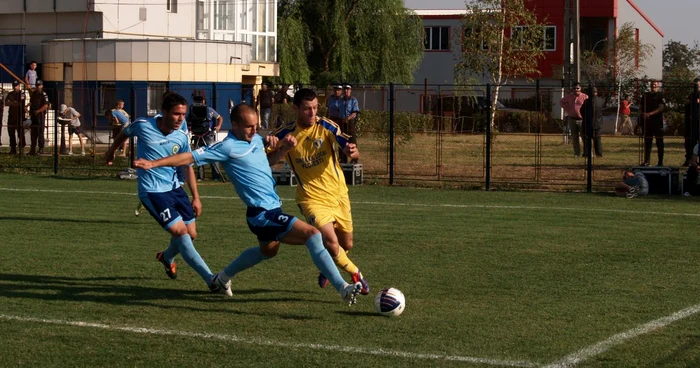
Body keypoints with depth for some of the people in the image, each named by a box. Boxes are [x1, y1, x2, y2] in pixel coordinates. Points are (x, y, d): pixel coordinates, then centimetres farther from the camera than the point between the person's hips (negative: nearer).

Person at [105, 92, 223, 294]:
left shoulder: (181, 137, -3)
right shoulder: (143, 126, -13)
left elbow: (188, 166, 7)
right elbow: (124, 133, 10)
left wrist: (196, 197, 4)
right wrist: (111, 151, 27)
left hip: (174, 187, 5)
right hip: (152, 191, -5)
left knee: (191, 234, 7)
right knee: (179, 231, -18)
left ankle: (167, 257, 42)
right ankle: (212, 280, -18)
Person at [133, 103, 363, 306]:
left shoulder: (255, 139, 8)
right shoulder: (228, 147, -15)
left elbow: (269, 155, 28)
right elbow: (191, 157, -16)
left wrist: (282, 147, 5)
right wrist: (154, 163, -20)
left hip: (272, 208, 10)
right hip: (262, 213, -10)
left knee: (267, 251, 34)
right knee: (312, 234, -21)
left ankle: (223, 278, 49)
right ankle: (343, 289, -23)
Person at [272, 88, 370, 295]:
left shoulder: (326, 126, -9)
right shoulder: (286, 133, -10)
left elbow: (354, 153, -18)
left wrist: (351, 151, -44)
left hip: (338, 193, 3)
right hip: (312, 198, -2)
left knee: (346, 245, 15)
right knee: (331, 242, -21)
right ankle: (355, 275, 5)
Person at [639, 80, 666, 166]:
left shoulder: (660, 96, 1)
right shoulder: (645, 95, 16)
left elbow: (661, 108, -10)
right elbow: (641, 107, 18)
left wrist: (650, 114, -19)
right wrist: (642, 114, -3)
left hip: (657, 121, -4)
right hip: (647, 122, 4)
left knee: (659, 142, -1)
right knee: (647, 141, 6)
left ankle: (660, 161, 2)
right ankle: (646, 161, 10)